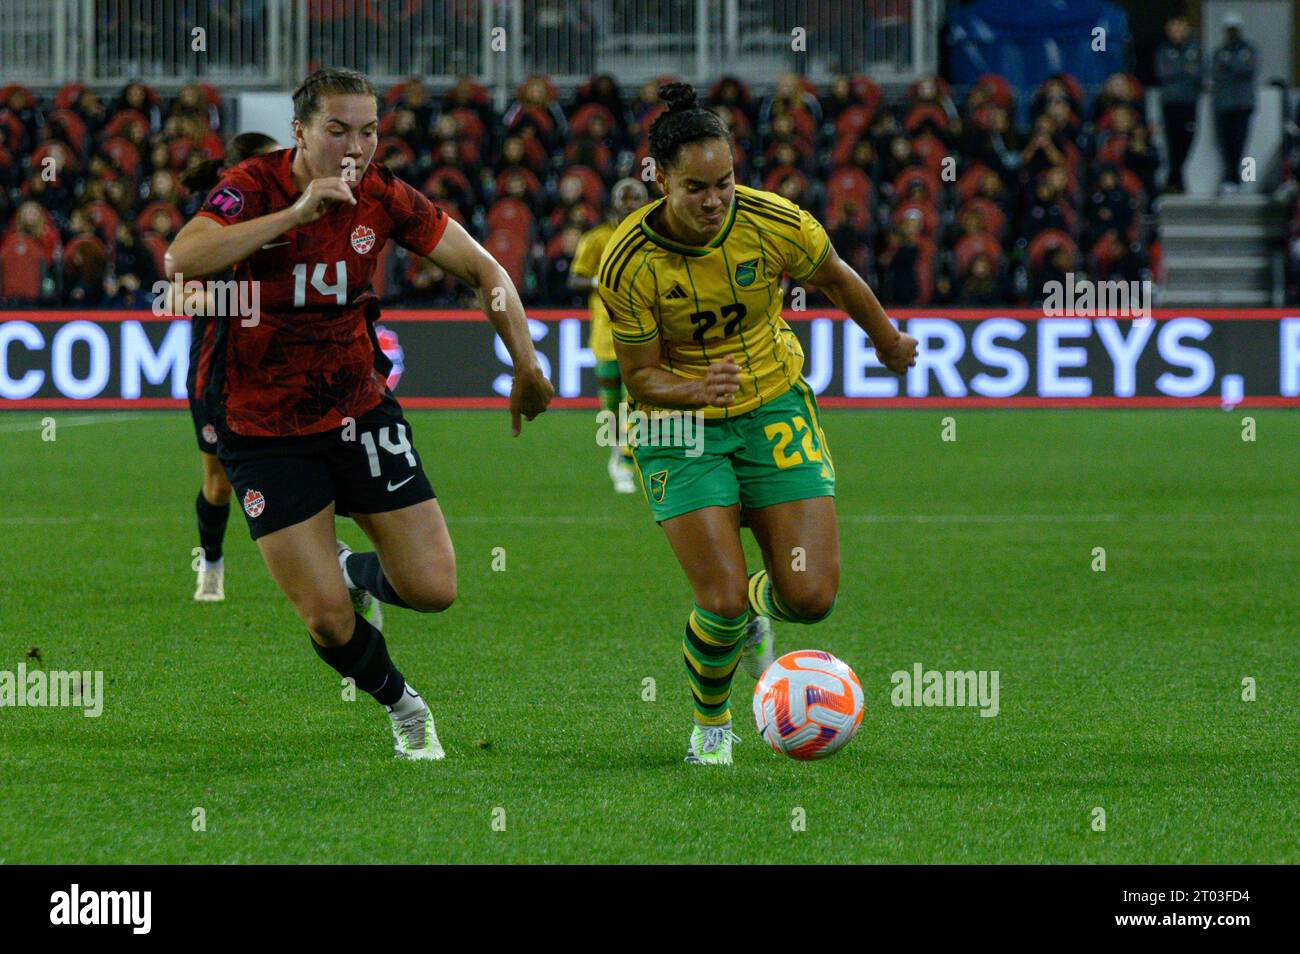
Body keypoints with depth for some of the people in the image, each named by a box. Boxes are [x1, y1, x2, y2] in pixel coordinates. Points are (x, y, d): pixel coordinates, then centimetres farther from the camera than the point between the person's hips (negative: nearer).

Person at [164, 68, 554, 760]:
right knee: (327, 620, -6)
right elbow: (182, 261, -36)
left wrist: (525, 367, -7)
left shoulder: (383, 197, -7)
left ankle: (355, 569, 32)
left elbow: (483, 269, 2)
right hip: (265, 430, -3)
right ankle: (401, 704, 25)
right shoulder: (254, 185, -18)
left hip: (359, 411, 3)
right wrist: (296, 212, -39)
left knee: (433, 590, -3)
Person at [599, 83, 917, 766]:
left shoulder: (775, 224, -16)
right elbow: (641, 376, -11)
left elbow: (838, 281, 5)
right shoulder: (628, 262, -20)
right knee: (723, 599, -16)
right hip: (681, 427, -2)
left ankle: (757, 607, 31)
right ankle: (710, 724, 15)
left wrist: (889, 343, 22)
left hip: (775, 408, 2)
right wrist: (696, 390, -33)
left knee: (811, 595, -9)